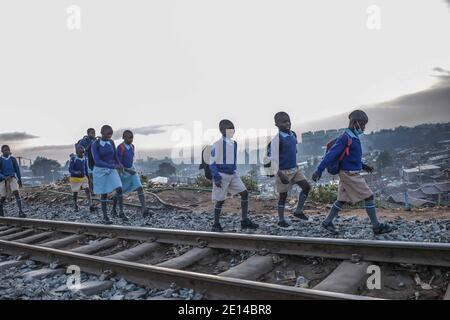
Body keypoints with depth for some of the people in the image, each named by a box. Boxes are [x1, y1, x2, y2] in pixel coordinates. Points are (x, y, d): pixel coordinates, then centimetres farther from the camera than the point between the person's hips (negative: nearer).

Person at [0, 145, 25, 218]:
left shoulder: (13, 159, 3)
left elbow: (17, 170, 11)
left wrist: (20, 180, 13)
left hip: (12, 178, 1)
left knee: (16, 193, -20)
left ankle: (20, 211, -24)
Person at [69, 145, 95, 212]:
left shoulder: (85, 159, 2)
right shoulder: (73, 159, -14)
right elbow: (70, 169, -16)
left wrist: (87, 177, 18)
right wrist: (76, 172, -35)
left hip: (83, 178, 4)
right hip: (75, 178, -4)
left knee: (87, 190, -11)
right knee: (75, 193, 7)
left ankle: (91, 206, -17)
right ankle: (75, 207, 29)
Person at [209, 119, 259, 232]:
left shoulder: (234, 144, 8)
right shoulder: (217, 145, -13)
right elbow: (212, 163, -12)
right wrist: (216, 177, -16)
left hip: (232, 174, 7)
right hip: (221, 175, -7)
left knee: (244, 193, -1)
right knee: (220, 200, 1)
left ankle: (245, 220, 9)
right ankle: (216, 225, 16)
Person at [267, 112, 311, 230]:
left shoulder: (293, 134, 5)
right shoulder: (276, 138, -20)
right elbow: (272, 157, -23)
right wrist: (280, 174, -27)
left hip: (294, 169, 7)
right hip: (283, 171, -7)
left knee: (306, 187, 3)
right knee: (283, 195, 3)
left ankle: (298, 211, 21)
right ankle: (281, 221, 21)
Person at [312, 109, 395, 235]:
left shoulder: (354, 137, 11)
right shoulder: (346, 138, -17)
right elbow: (331, 154, -21)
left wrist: (363, 165, 17)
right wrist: (319, 170, -24)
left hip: (349, 174, 10)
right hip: (350, 174, -10)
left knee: (343, 199, 13)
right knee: (368, 196, -3)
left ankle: (327, 222, 21)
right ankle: (377, 227, 7)